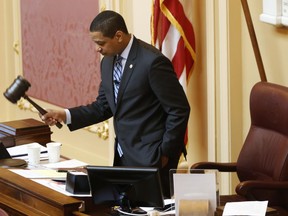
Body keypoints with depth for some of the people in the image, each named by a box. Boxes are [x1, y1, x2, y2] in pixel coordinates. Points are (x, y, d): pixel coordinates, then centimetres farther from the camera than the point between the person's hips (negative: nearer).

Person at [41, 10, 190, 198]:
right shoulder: (108, 62, 8)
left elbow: (179, 110, -14)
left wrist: (165, 153, -12)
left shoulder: (152, 61, -17)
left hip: (151, 157, -7)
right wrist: (65, 115, 1)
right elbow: (103, 107, 14)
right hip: (124, 155, 8)